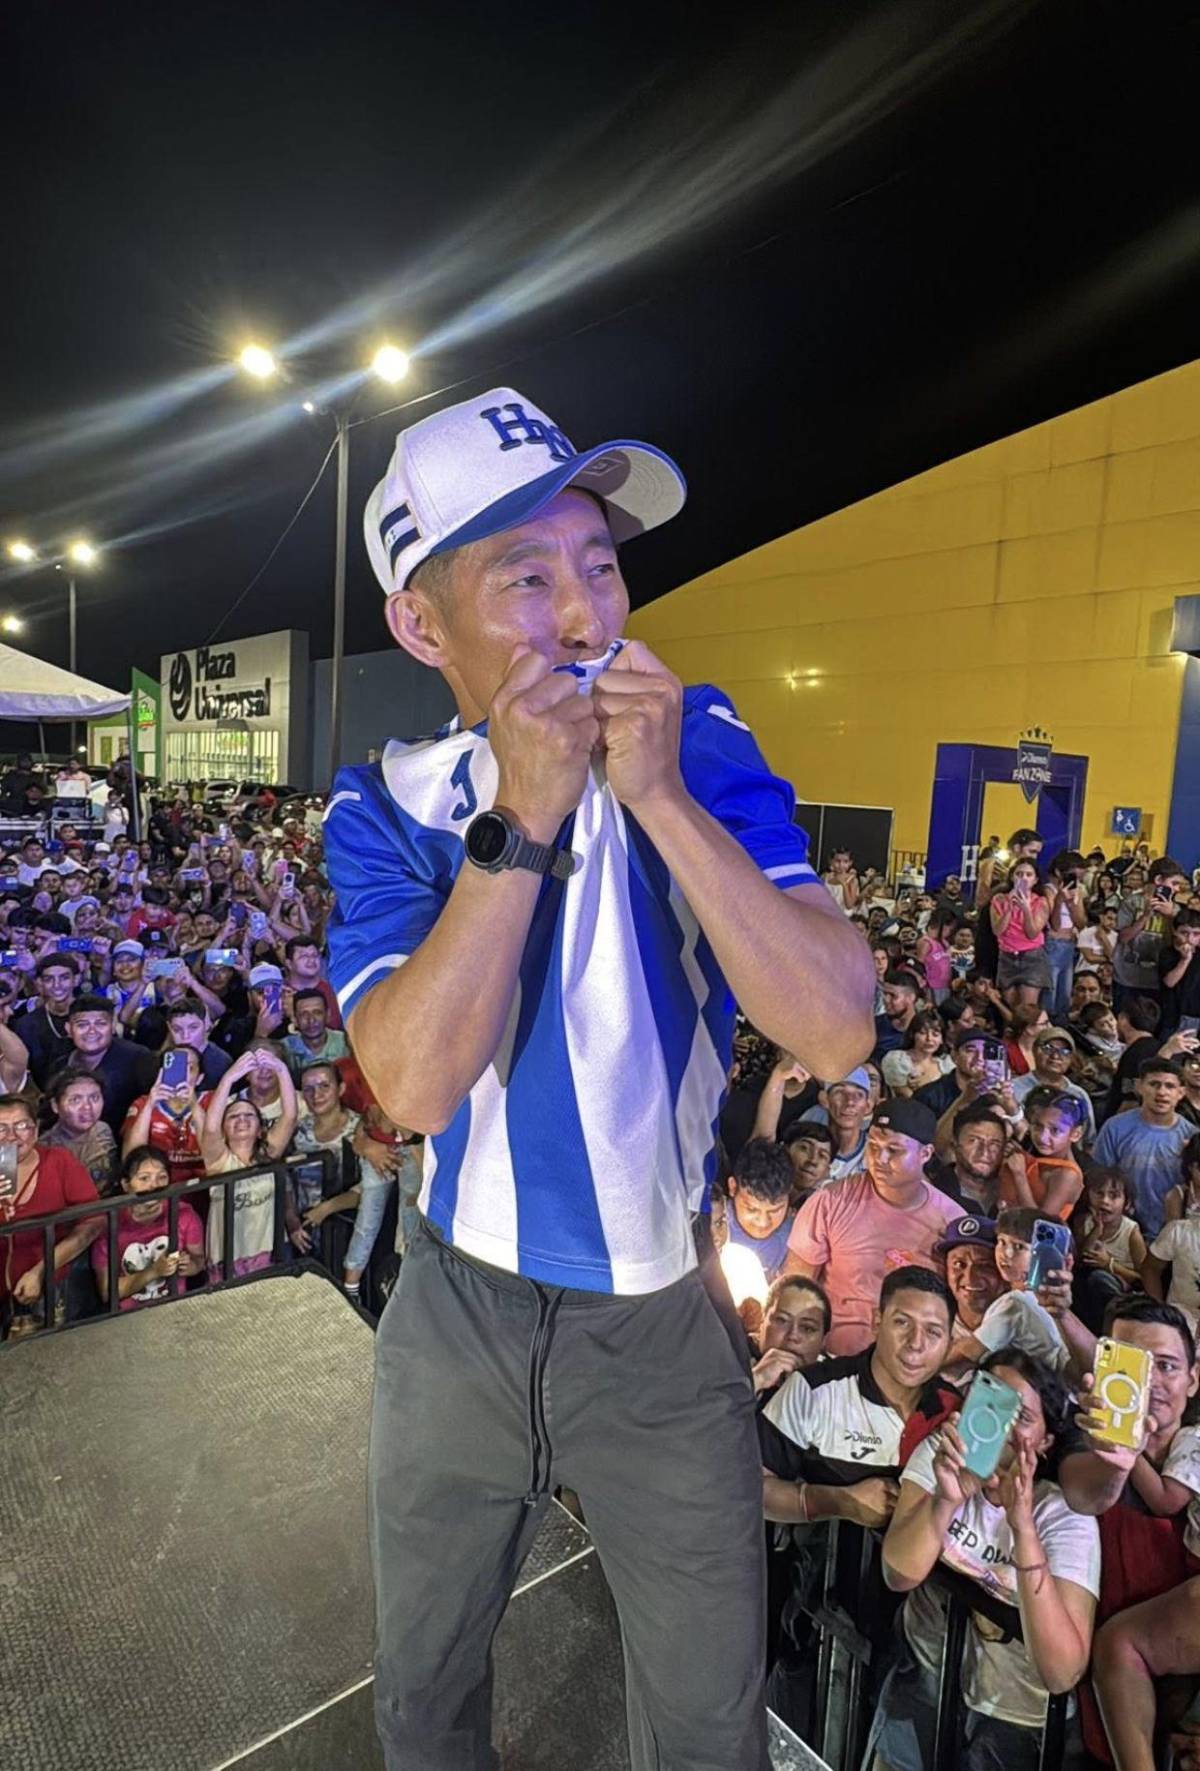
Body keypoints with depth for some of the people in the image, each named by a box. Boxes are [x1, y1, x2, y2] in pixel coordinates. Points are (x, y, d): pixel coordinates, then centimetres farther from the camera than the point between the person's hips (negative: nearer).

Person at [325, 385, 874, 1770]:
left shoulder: (700, 750, -14)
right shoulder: (386, 808, -12)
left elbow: (837, 1033, -24)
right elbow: (415, 1085, -26)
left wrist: (659, 795, -31)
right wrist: (520, 817, -33)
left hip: (664, 1325, 0)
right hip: (457, 1313, 1)